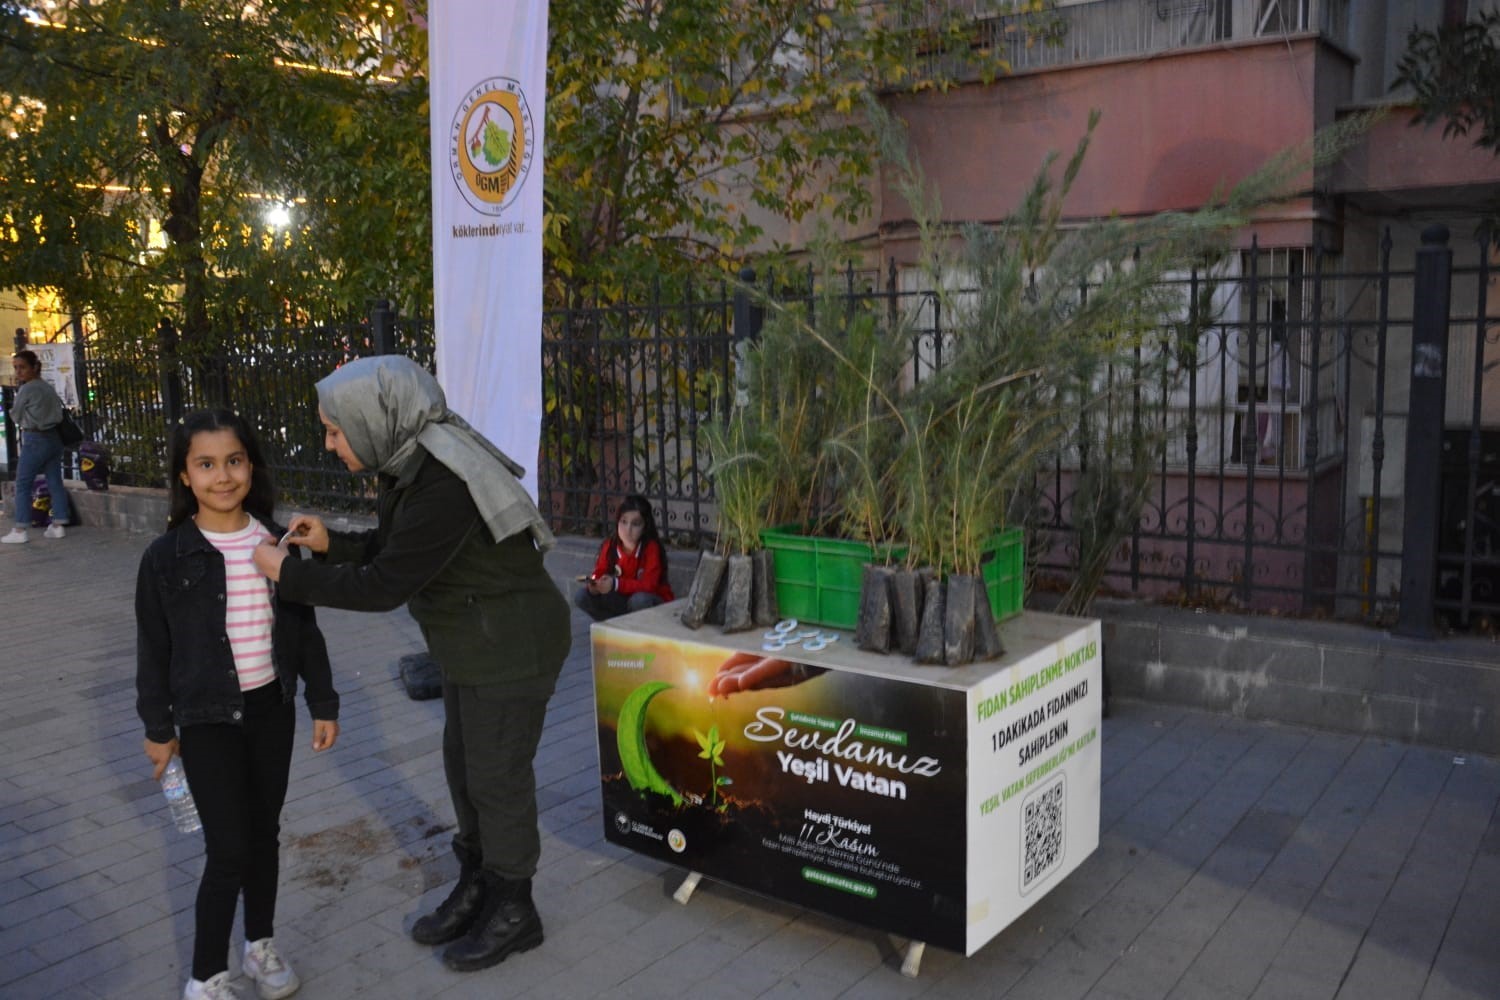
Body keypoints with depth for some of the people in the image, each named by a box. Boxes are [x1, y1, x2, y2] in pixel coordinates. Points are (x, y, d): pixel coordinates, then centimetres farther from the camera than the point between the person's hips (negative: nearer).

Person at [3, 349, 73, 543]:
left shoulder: (27, 389, -11)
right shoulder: (48, 387, 10)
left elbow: (15, 416, -2)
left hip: (34, 440, -8)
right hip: (53, 438, 8)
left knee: (22, 485, -2)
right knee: (55, 483, 6)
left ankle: (19, 530, -2)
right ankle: (58, 525, 7)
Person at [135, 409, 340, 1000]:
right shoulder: (167, 556, -10)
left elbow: (303, 630, 5)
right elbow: (153, 649, -3)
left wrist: (323, 703, 6)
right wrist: (158, 728, 1)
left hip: (272, 708, 4)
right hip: (207, 719, -3)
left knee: (264, 834, 15)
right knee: (228, 849, -3)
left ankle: (261, 945, 35)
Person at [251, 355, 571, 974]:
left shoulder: (443, 485, -29)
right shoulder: (408, 463, 0)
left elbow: (384, 587, -26)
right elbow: (392, 549, 13)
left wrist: (285, 572, -17)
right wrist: (331, 544, -3)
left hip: (511, 647, -9)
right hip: (472, 643, 9)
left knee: (497, 777, 5)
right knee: (464, 766, 19)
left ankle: (512, 914, 25)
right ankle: (474, 890, 38)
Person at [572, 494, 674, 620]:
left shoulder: (651, 548, -21)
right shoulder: (610, 545, -7)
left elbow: (649, 585, -28)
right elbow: (599, 573, -3)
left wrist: (616, 584, -39)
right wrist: (594, 584, -28)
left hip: (653, 603, -5)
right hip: (622, 599, 5)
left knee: (639, 600, -38)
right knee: (581, 596, -13)